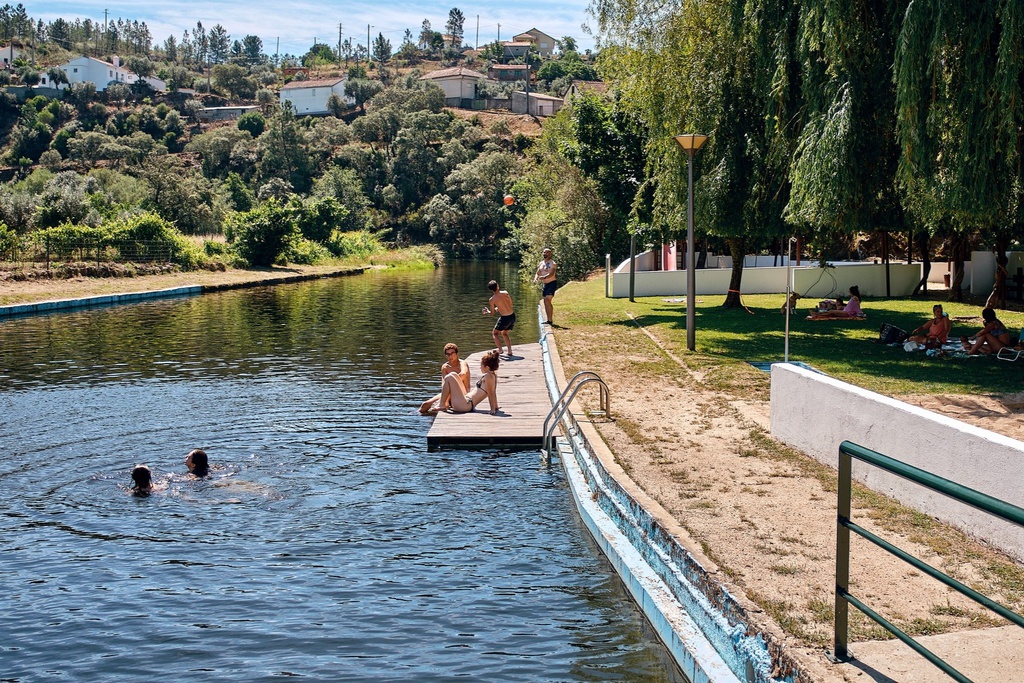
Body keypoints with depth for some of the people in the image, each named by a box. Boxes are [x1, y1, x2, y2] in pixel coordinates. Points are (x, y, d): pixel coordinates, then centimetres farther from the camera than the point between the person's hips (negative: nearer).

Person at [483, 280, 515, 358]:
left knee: (495, 333, 18)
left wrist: (487, 311, 22)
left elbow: (492, 313, -1)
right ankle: (510, 351, 18)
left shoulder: (491, 300, -9)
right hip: (512, 316, 5)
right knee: (504, 333, 27)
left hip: (504, 318, -5)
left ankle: (500, 350, 4)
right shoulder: (505, 293, 0)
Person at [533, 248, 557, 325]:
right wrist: (535, 279, -11)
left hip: (552, 283, -8)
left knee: (547, 300, -18)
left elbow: (551, 274, -26)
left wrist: (544, 277, -43)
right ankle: (548, 320, 15)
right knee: (546, 301, 8)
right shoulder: (541, 263, 12)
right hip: (545, 284, 8)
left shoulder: (552, 263, -12)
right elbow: (538, 273, 12)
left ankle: (550, 320, -17)